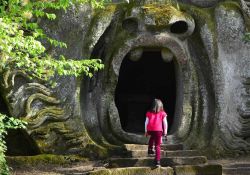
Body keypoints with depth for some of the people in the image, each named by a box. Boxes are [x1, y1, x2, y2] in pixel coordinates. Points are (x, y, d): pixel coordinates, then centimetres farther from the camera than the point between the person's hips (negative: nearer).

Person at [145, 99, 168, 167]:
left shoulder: (149, 113, 11)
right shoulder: (162, 113, 7)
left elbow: (146, 122, 11)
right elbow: (165, 123, 6)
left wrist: (146, 131, 18)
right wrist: (165, 131, 14)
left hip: (150, 130, 2)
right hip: (158, 130, -2)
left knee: (152, 137, 38)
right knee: (157, 145, 1)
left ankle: (150, 150, 34)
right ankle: (158, 161, -8)